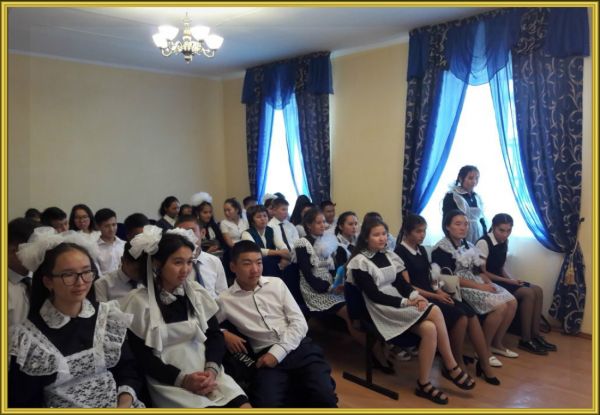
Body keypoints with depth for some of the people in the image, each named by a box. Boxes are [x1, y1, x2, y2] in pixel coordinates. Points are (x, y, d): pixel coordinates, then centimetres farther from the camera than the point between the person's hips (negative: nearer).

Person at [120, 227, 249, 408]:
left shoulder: (196, 292, 6)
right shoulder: (139, 301, -5)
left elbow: (215, 335, 6)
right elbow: (142, 356, -5)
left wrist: (211, 369, -11)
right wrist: (182, 379, -15)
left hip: (206, 372, 4)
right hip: (168, 383, -3)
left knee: (243, 404, -17)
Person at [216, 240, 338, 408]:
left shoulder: (276, 283, 8)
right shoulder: (225, 300, 4)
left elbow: (299, 323, 3)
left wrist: (278, 352, -9)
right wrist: (223, 334, -9)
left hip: (300, 347, 1)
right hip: (267, 355, -1)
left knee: (324, 398, -21)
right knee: (267, 404, -29)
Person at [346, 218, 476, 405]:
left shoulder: (389, 256, 13)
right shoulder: (360, 262, -9)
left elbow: (401, 283, 9)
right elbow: (373, 295, -14)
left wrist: (415, 295, -13)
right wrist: (406, 302, -19)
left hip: (398, 302, 7)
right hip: (381, 310, -7)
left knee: (429, 329, -22)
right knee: (435, 311, -23)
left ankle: (424, 384, -8)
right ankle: (452, 368, -6)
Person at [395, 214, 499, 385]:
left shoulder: (422, 250, 16)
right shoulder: (400, 252, -8)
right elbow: (406, 286, -13)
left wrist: (441, 292, -3)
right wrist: (435, 296, -16)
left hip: (433, 294, 7)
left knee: (471, 314, -13)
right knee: (460, 317, -24)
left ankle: (484, 364, -4)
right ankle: (456, 365, -6)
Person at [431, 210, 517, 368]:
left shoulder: (468, 245, 14)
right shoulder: (441, 249, -12)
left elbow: (477, 270, 16)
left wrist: (489, 283, -6)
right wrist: (480, 287, -20)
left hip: (477, 282, 8)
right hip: (459, 288, -8)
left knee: (512, 302, -5)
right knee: (500, 307, -22)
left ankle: (497, 343, 11)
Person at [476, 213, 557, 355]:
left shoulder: (504, 243, 9)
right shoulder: (483, 243, -17)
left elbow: (501, 268, 13)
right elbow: (481, 272, -18)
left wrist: (512, 279, -7)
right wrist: (507, 281, -17)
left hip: (500, 280, 9)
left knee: (537, 290, -3)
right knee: (528, 293, -20)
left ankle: (535, 335, 3)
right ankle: (525, 340, -10)